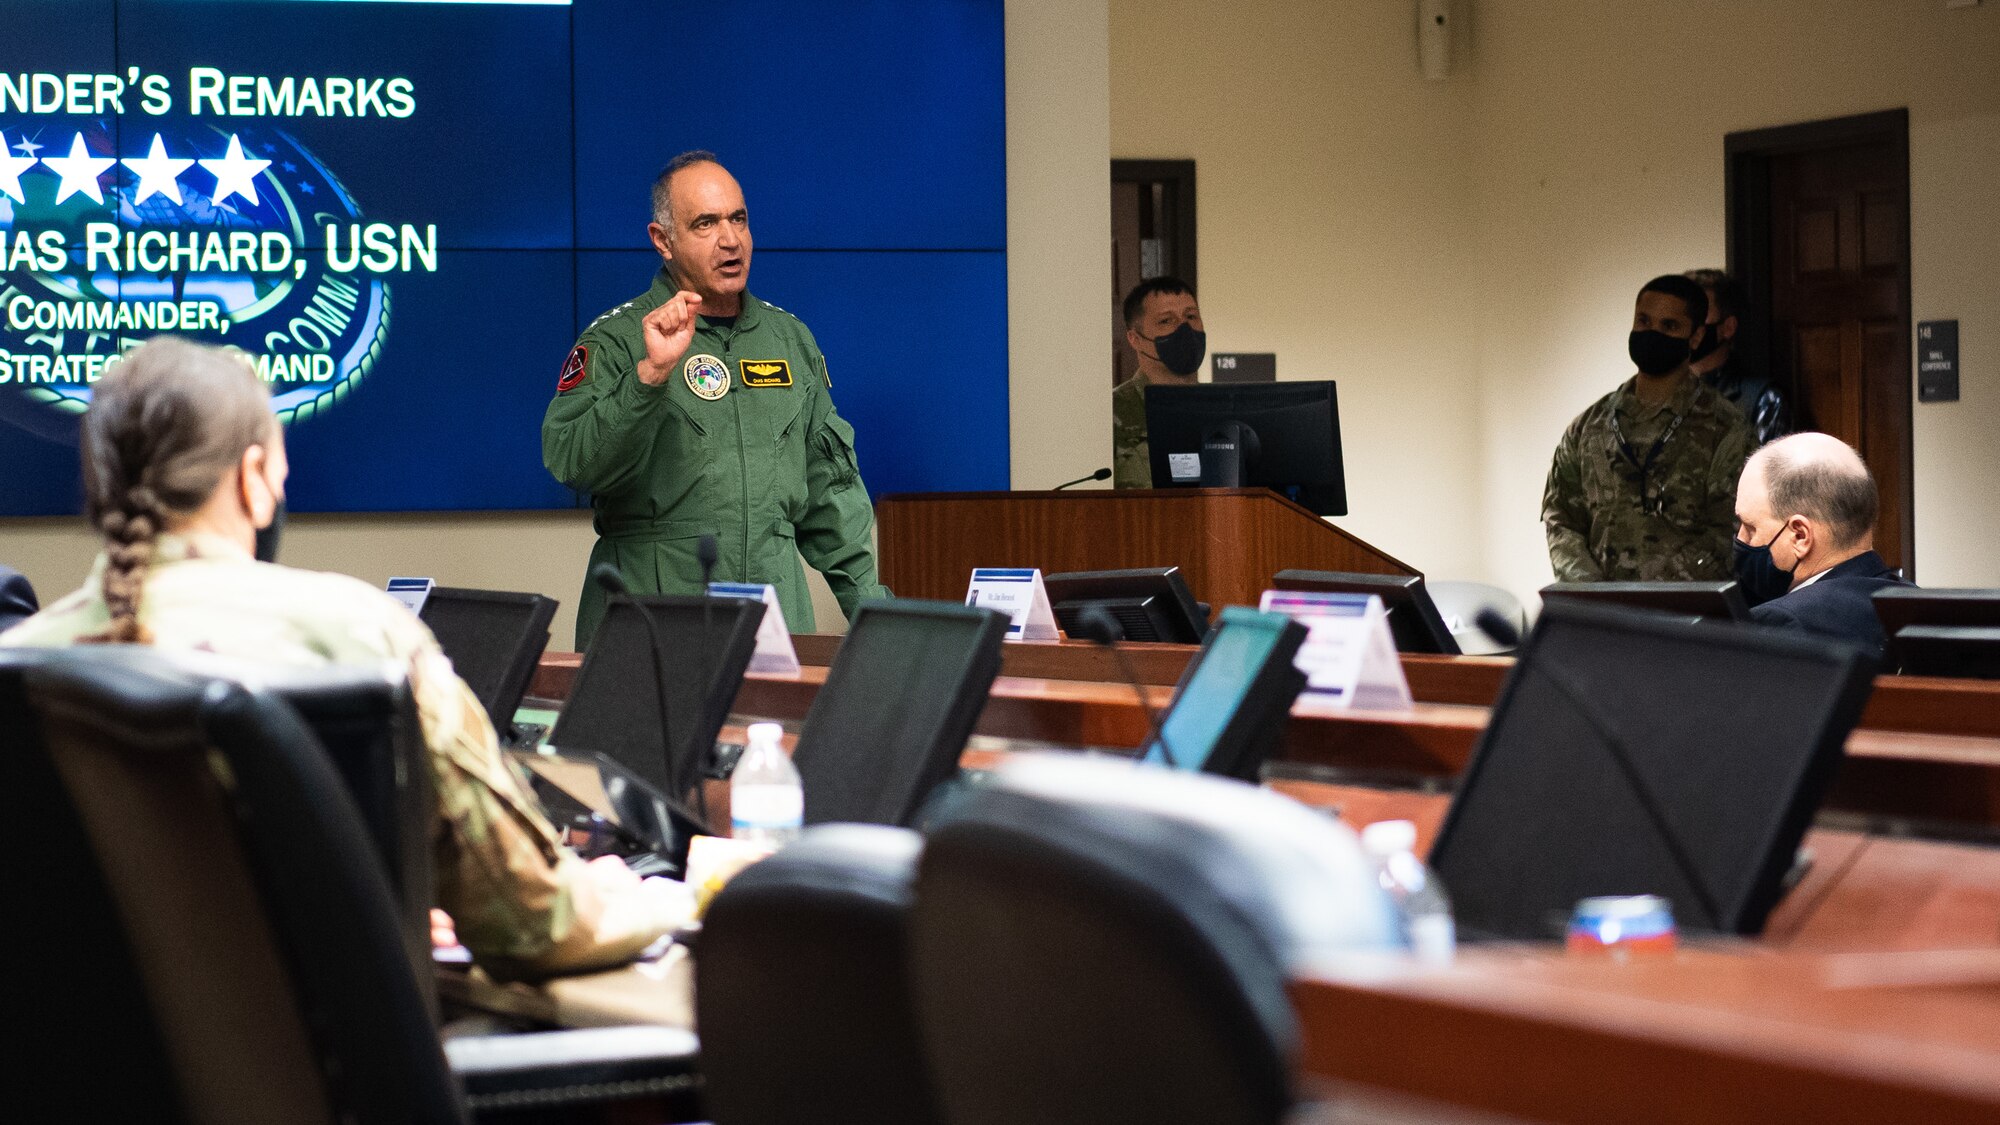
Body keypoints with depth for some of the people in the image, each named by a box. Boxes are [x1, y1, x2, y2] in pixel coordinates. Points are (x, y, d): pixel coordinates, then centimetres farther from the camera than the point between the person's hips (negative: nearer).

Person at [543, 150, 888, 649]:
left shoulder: (790, 338, 15)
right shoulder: (615, 341, -1)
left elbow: (829, 486, 20)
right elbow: (570, 462, -17)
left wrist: (868, 603, 14)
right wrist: (651, 373, -26)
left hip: (775, 604, 4)